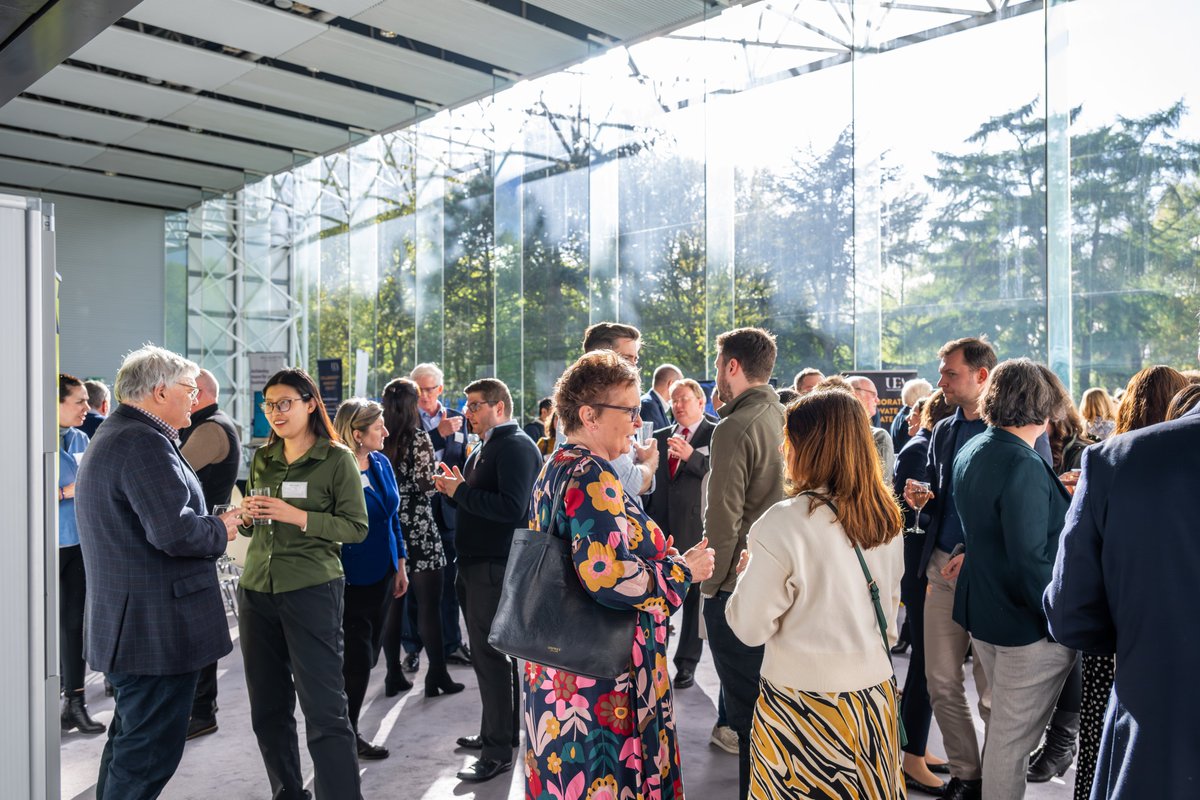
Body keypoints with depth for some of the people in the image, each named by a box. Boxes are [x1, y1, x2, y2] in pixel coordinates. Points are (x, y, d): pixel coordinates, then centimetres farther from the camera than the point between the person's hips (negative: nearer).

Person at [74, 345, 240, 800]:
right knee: (150, 753, -1)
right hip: (158, 627, -11)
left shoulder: (110, 438, 17)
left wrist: (212, 522, 11)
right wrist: (221, 530, -10)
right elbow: (174, 532, -28)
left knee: (130, 742, 23)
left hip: (124, 622, 11)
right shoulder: (144, 442, -19)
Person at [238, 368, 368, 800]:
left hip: (312, 590, -6)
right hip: (257, 589, 6)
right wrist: (247, 515, -3)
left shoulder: (337, 459, -5)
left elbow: (356, 527, -9)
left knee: (324, 709, -5)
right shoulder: (262, 458, 12)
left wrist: (298, 516, -19)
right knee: (267, 708, 14)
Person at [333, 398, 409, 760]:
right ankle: (348, 734, 22)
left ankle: (348, 727, 32)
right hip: (350, 580, -7)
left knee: (366, 655, 16)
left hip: (381, 574, 7)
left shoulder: (382, 463, 3)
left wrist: (400, 566, 13)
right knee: (356, 658, 3)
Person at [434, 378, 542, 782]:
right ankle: (494, 732, 30)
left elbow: (512, 508, -26)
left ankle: (498, 751, 7)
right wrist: (455, 489, 3)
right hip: (475, 565, 10)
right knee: (486, 653, 17)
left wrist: (460, 492, -19)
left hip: (496, 568, -10)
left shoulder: (516, 446, -14)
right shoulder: (485, 448, 16)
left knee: (492, 656, -4)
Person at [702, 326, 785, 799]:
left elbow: (724, 518, -20)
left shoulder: (736, 428, -17)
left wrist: (709, 583, -8)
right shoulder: (786, 419, 7)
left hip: (738, 586, -8)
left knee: (746, 708, 4)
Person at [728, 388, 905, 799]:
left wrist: (750, 571, 2)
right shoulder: (886, 517, -1)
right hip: (875, 693, 5)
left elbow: (751, 628, -14)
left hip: (802, 702, -5)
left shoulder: (784, 522, -20)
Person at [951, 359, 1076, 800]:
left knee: (1003, 722, 25)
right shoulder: (1023, 465, -23)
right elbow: (1031, 560, -25)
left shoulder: (970, 451, 4)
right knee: (1013, 736, 7)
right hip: (1026, 622, -9)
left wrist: (1055, 498, 17)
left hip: (982, 612, 9)